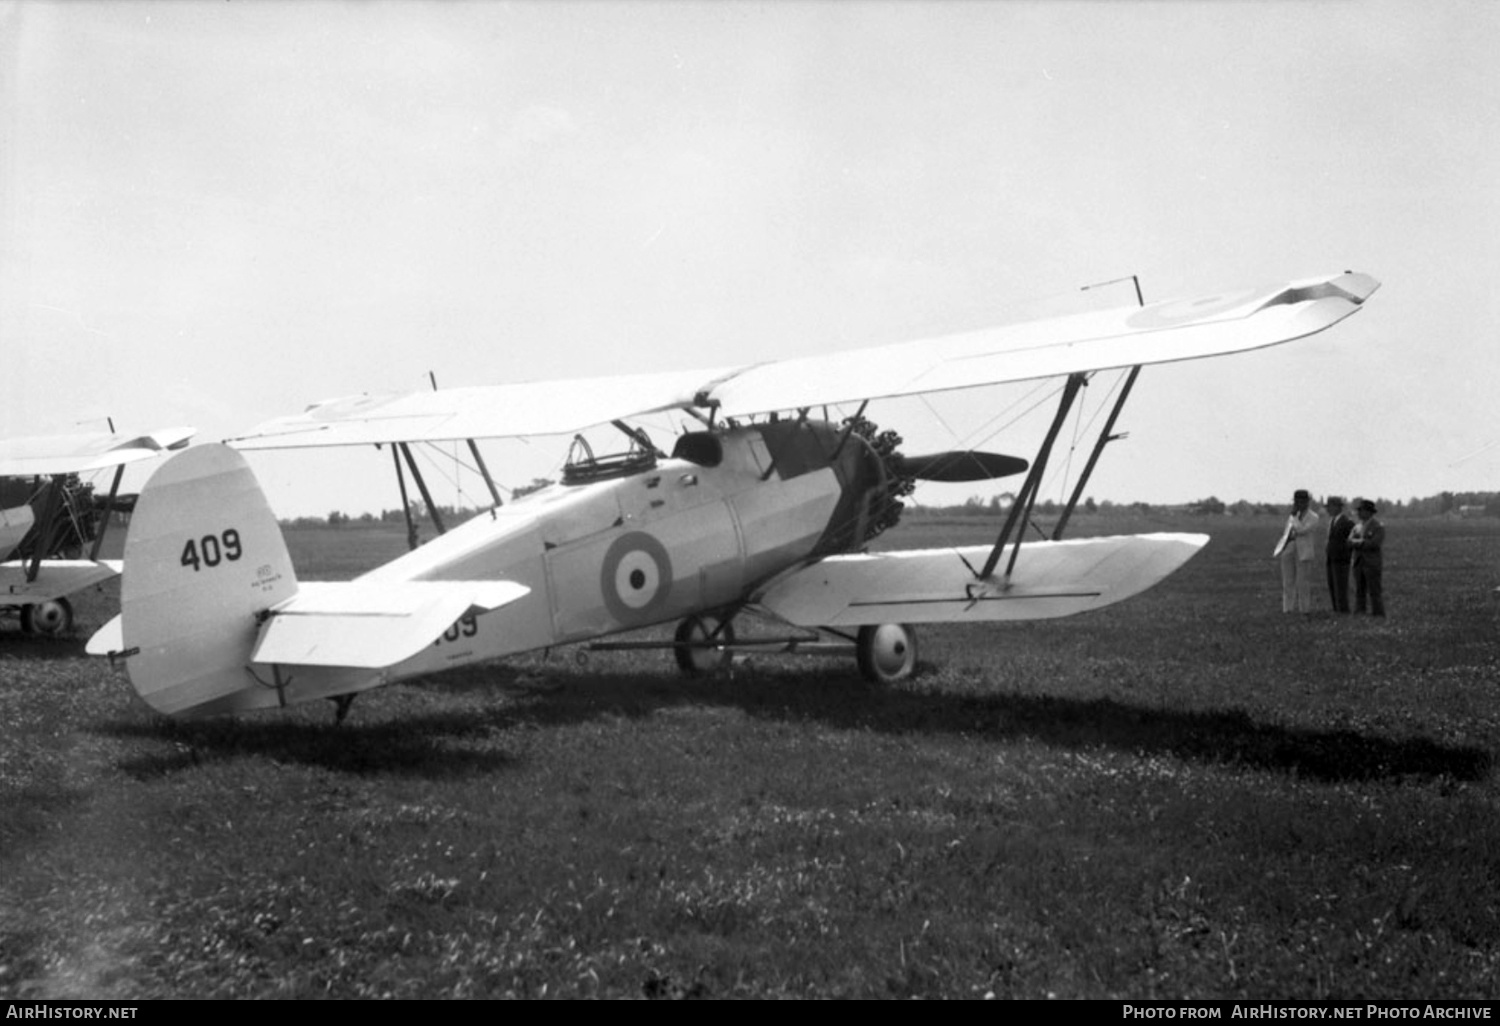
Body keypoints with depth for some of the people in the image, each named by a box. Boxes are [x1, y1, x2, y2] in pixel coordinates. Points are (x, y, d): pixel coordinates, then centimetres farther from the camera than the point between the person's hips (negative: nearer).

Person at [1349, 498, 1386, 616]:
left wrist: (1358, 543, -9)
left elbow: (1374, 544, -18)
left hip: (1373, 564, -6)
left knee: (1375, 592, -5)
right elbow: (1350, 542, 1)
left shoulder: (1379, 527, -5)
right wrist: (1364, 542, -13)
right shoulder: (1357, 527, 14)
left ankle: (1378, 616, -2)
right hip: (1358, 563, 6)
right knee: (1359, 593, 5)